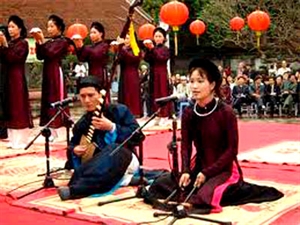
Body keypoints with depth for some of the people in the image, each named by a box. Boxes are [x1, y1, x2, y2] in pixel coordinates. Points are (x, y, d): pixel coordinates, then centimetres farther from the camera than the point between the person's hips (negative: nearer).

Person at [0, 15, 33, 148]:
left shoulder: (23, 43, -4)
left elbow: (13, 58, -16)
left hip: (17, 78, -7)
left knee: (19, 108, -6)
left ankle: (20, 141, -2)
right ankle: (13, 139, 12)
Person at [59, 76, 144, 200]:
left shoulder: (118, 110, -5)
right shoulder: (81, 124, 7)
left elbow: (138, 136, -12)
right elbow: (73, 146, 15)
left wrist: (112, 128, -23)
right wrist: (74, 151, -10)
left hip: (124, 160, -4)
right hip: (99, 164, 4)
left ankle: (75, 189, -53)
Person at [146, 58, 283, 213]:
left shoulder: (226, 112, -16)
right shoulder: (188, 113, -2)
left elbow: (232, 149, -14)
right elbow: (185, 146, -1)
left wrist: (207, 173, -19)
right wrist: (185, 171, -19)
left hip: (224, 169, -5)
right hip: (199, 166, 5)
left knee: (202, 198, -31)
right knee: (160, 185, -9)